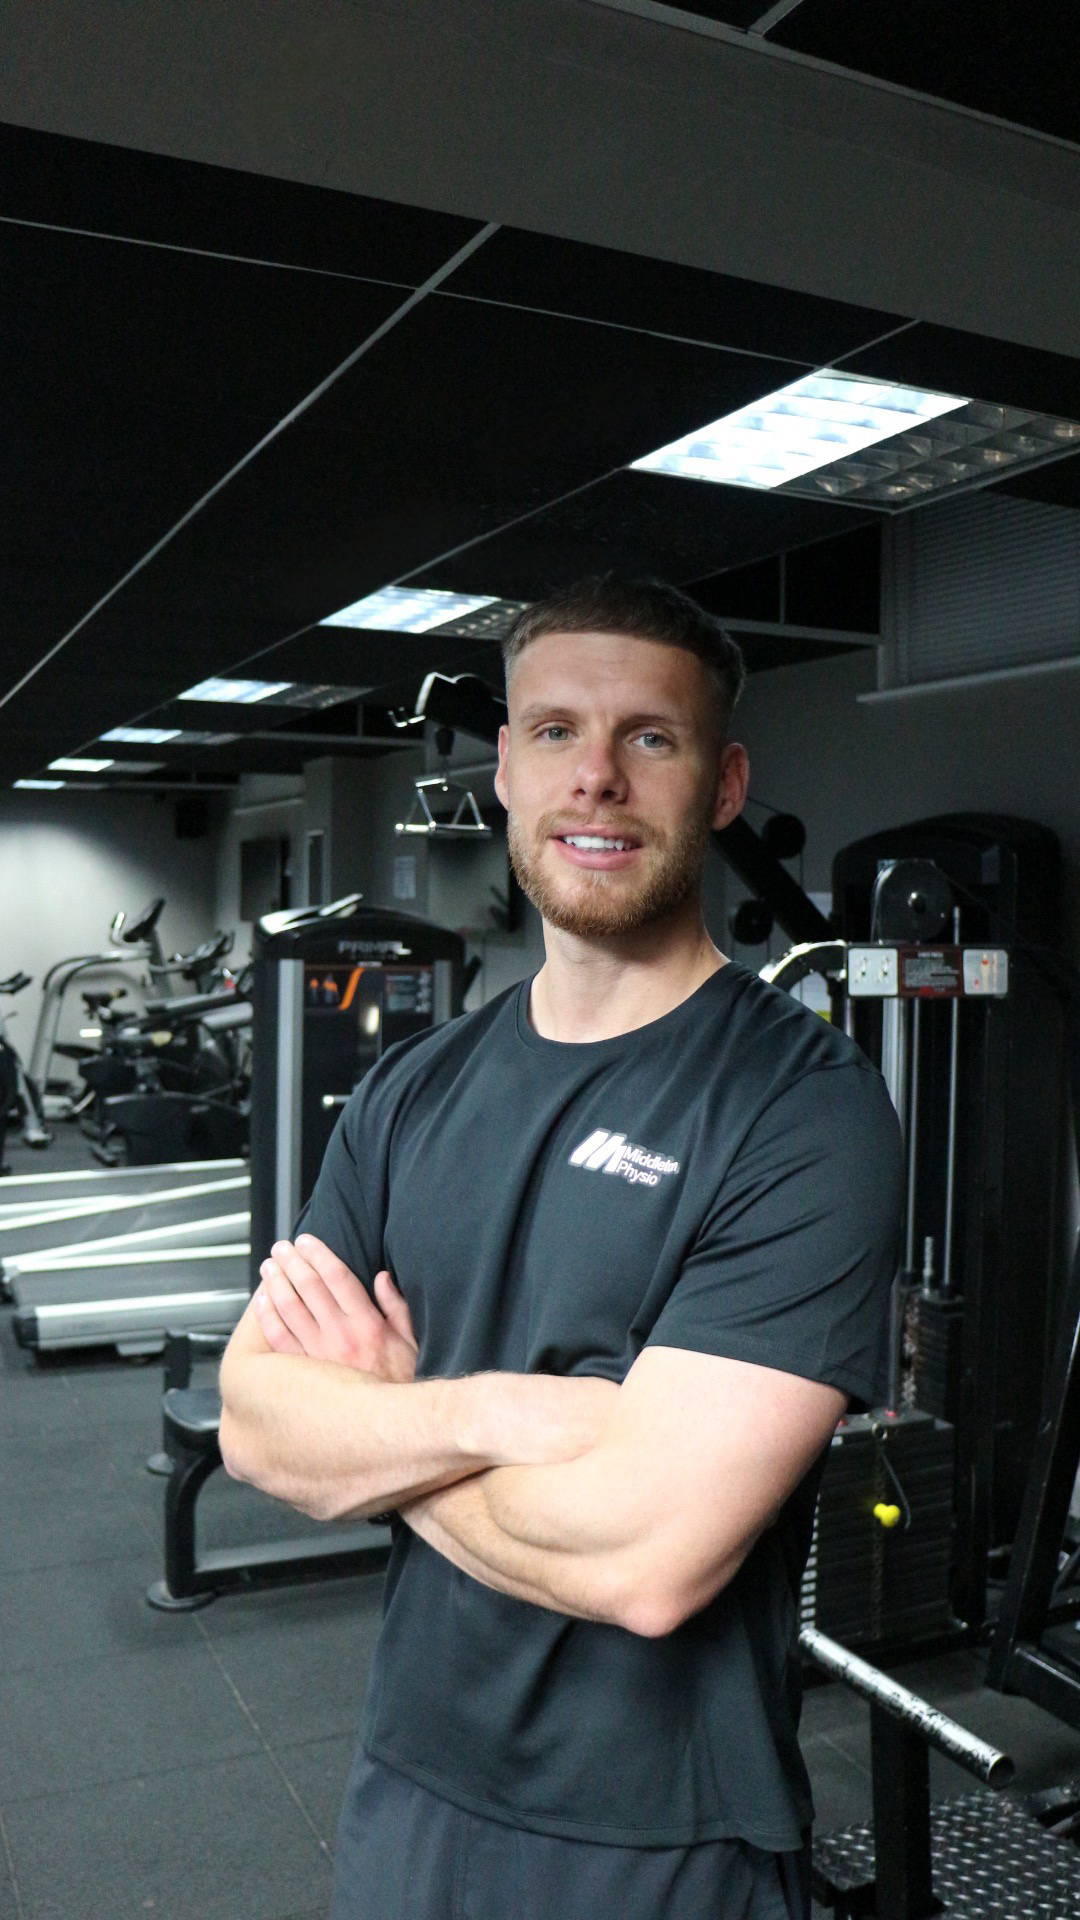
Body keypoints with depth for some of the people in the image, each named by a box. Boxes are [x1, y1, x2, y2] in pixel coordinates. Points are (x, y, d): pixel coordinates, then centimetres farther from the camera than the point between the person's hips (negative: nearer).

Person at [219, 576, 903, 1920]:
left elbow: (643, 1555, -27)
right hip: (407, 1789, 5)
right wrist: (496, 1411, -23)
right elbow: (252, 1420, -6)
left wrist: (376, 1427, -12)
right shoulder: (415, 1089, 0)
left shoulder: (806, 1112, -21)